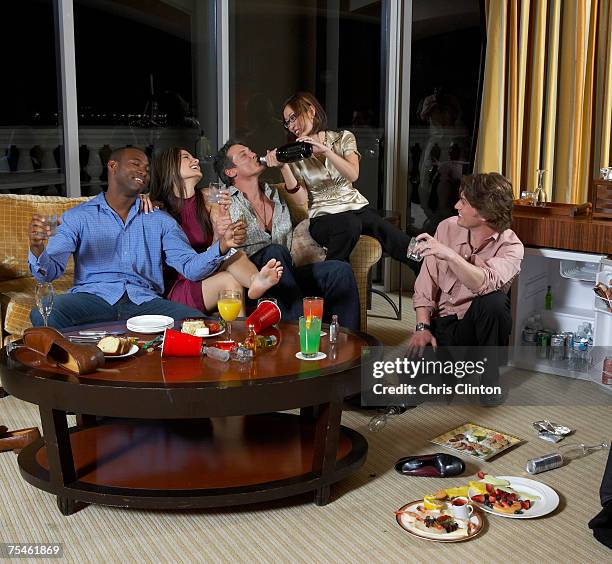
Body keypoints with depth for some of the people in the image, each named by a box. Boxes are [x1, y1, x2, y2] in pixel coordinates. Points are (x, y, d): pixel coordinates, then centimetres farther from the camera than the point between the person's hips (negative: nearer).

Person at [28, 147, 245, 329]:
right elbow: (51, 270, 3)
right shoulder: (79, 217, 13)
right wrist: (37, 249, -21)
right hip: (93, 296, -1)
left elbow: (190, 267, 7)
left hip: (144, 300, 2)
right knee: (43, 314, -32)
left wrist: (222, 245, -12)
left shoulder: (160, 220, 19)